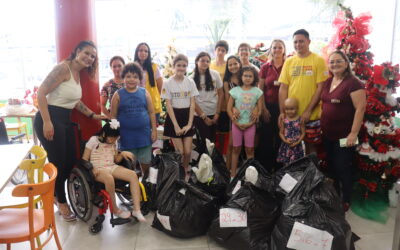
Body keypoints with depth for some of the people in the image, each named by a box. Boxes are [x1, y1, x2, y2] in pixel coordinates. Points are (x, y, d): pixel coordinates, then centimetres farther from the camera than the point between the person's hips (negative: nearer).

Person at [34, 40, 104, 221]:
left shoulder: (78, 73, 13)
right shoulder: (64, 67, -14)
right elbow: (41, 92, -19)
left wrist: (92, 115, 14)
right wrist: (46, 122, -23)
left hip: (65, 120, 9)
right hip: (50, 119, -9)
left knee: (71, 161, 12)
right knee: (58, 162, 2)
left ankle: (55, 194, 36)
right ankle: (62, 202, 22)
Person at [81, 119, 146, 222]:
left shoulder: (114, 142, 14)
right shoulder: (93, 140, -2)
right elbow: (84, 160, -3)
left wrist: (122, 154, -5)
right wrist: (91, 169, -21)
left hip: (112, 167, 5)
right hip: (98, 169, -5)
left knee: (133, 175, -22)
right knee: (109, 178, -42)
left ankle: (136, 210, -22)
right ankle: (115, 209, -21)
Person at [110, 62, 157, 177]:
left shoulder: (145, 93, 2)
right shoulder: (118, 95, -2)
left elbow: (151, 112, 5)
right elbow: (113, 116, 0)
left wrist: (154, 130, 1)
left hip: (144, 133, 1)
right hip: (126, 135, -1)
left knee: (146, 163, 11)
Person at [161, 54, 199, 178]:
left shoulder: (190, 82, 2)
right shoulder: (168, 83, -5)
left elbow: (192, 104, 1)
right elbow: (168, 105, -7)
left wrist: (189, 123, -8)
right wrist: (176, 125, -12)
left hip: (187, 117, 2)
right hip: (174, 117, -2)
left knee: (188, 152, 1)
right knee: (180, 152, -3)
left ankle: (186, 172, 28)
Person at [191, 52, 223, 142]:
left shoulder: (215, 74, -1)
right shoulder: (191, 78, -3)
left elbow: (220, 94, 3)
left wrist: (217, 113, -2)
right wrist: (204, 117, -5)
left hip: (214, 113, 1)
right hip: (199, 114, -1)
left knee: (213, 139, 5)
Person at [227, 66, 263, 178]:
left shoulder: (257, 92, 0)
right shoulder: (235, 90, -1)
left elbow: (260, 110, -1)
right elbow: (229, 108, -1)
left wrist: (250, 123, -10)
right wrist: (236, 122, -8)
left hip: (250, 124, 0)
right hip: (237, 124, 0)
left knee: (250, 149, 5)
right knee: (236, 148, 7)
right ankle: (233, 173, 15)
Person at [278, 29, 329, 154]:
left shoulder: (318, 60, -3)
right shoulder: (289, 61, 7)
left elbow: (321, 87, -8)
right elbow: (283, 88, 5)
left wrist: (308, 111, -14)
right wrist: (282, 111, -2)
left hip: (311, 115, -3)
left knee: (311, 145, 8)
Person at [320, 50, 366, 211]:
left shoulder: (353, 83, -14)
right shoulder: (328, 82, 9)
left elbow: (360, 108, -18)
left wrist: (354, 133, -21)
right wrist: (321, 125, 13)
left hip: (344, 136, -7)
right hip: (327, 134, 7)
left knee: (343, 168, 3)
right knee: (331, 167, 18)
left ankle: (345, 201, 20)